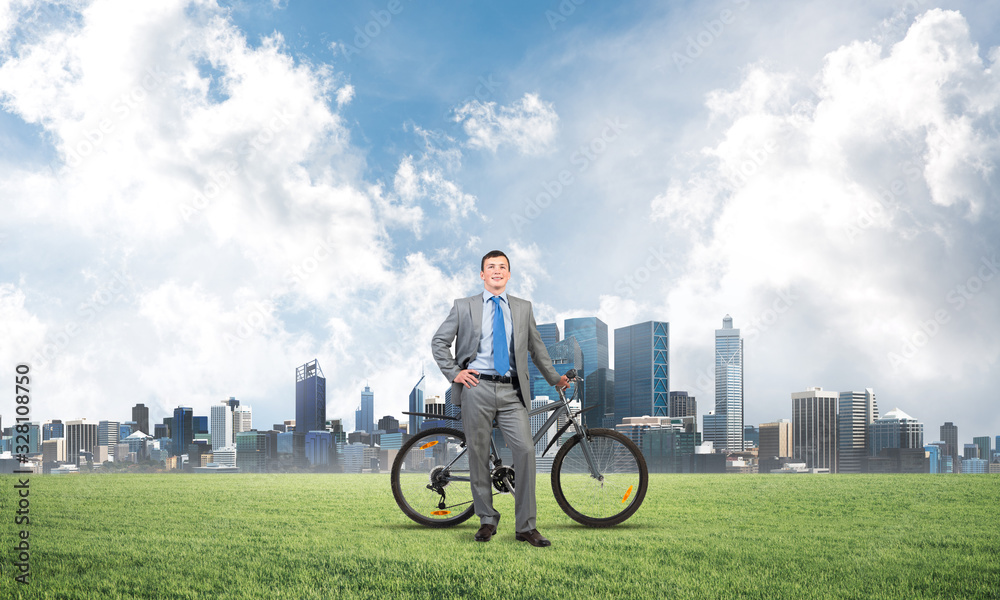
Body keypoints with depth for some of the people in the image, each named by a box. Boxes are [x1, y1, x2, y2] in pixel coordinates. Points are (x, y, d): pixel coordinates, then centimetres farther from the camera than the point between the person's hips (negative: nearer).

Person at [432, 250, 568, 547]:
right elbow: (439, 342, 12)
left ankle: (526, 526, -5)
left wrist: (555, 378, 30)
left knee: (526, 450, -12)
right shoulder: (464, 307, 10)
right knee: (478, 454, 1)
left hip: (511, 391, 1)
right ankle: (487, 520, 14)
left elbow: (536, 346, 26)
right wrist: (454, 373, 1)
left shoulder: (523, 308, 16)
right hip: (477, 388, -1)